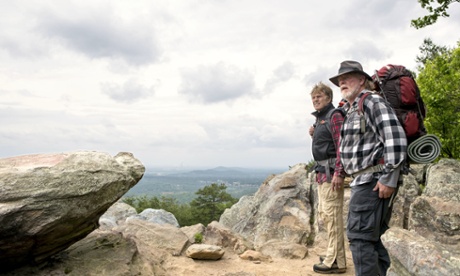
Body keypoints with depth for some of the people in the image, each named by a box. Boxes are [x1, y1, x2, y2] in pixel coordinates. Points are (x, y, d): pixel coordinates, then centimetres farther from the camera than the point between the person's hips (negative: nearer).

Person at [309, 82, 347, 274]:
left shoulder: (334, 115, -10)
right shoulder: (320, 118, 18)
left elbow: (341, 145, -19)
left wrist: (338, 173, -25)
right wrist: (314, 135, 6)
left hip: (331, 171, -10)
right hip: (322, 171, 10)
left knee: (332, 215, -8)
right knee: (324, 213, 15)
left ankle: (336, 262, -1)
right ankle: (333, 254, 26)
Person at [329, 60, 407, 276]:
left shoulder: (373, 102, -9)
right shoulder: (350, 111, 20)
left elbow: (395, 138, -19)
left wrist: (389, 179, -22)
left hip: (373, 181, -10)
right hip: (362, 181, 10)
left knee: (360, 236, -10)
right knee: (370, 237, 15)